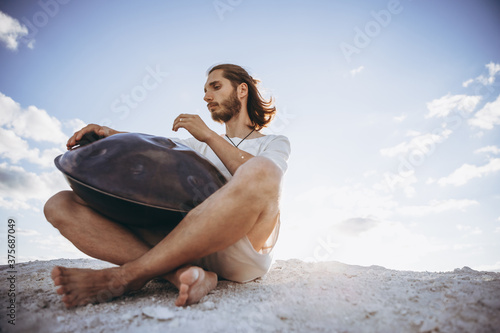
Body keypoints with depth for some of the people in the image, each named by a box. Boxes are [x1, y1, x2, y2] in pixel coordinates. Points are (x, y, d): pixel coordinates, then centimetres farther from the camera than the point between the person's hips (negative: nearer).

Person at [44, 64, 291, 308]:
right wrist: (110, 134, 0)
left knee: (261, 170, -37)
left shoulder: (275, 143, 20)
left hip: (241, 252, -3)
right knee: (60, 205, -7)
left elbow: (260, 177, -4)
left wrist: (208, 135, -1)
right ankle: (180, 273, -29)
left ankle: (128, 276, -28)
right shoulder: (202, 145, 33)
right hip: (188, 246, 4)